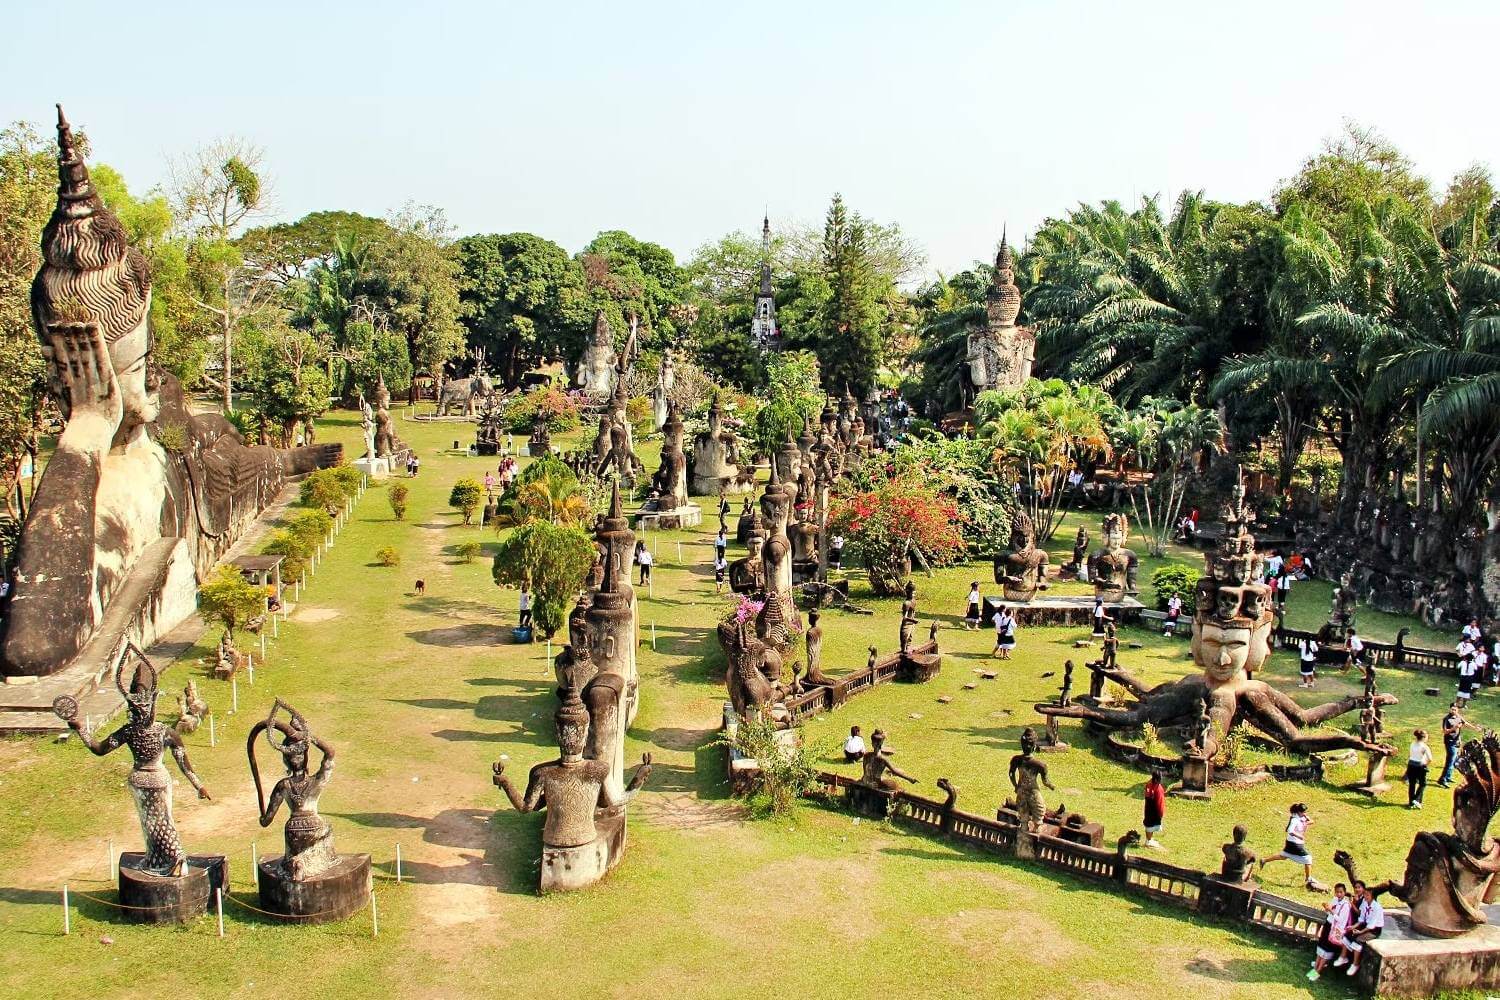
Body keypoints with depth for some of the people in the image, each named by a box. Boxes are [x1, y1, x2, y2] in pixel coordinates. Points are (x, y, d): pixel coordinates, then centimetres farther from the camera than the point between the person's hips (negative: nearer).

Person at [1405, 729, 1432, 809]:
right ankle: (1416, 800, 0)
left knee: (1411, 784, 13)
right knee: (1423, 784, 13)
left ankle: (1411, 802, 18)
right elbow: (1430, 759, -21)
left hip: (1411, 765, 5)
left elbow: (1408, 755, 11)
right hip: (1420, 766, -5)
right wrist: (1426, 765, -5)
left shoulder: (1413, 744, 4)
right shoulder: (1425, 747, -14)